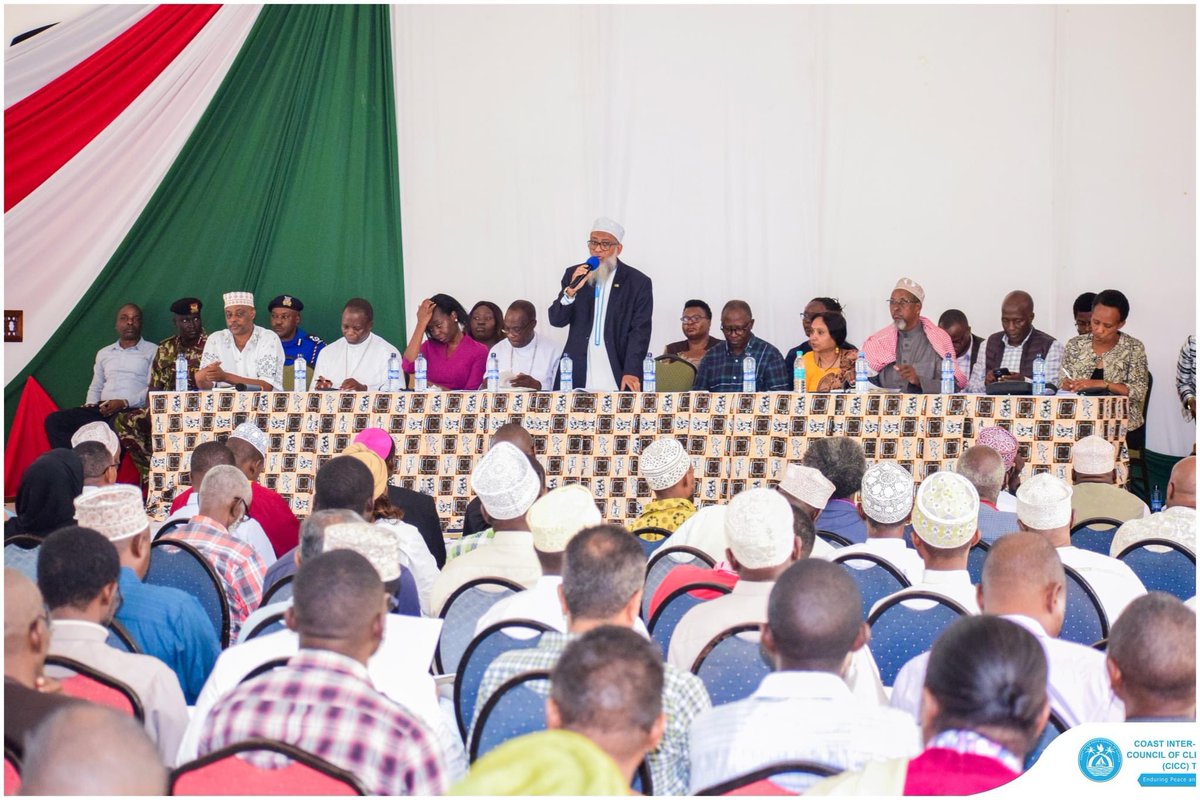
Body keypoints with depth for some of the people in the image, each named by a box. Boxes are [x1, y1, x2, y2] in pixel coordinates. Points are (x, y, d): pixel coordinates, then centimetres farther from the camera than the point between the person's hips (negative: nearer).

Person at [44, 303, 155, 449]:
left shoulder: (152, 351, 9)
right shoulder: (104, 353, 27)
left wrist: (125, 403, -14)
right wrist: (90, 404, 7)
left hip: (132, 410, -5)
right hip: (101, 410, 6)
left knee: (117, 424, -42)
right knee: (54, 420, -16)